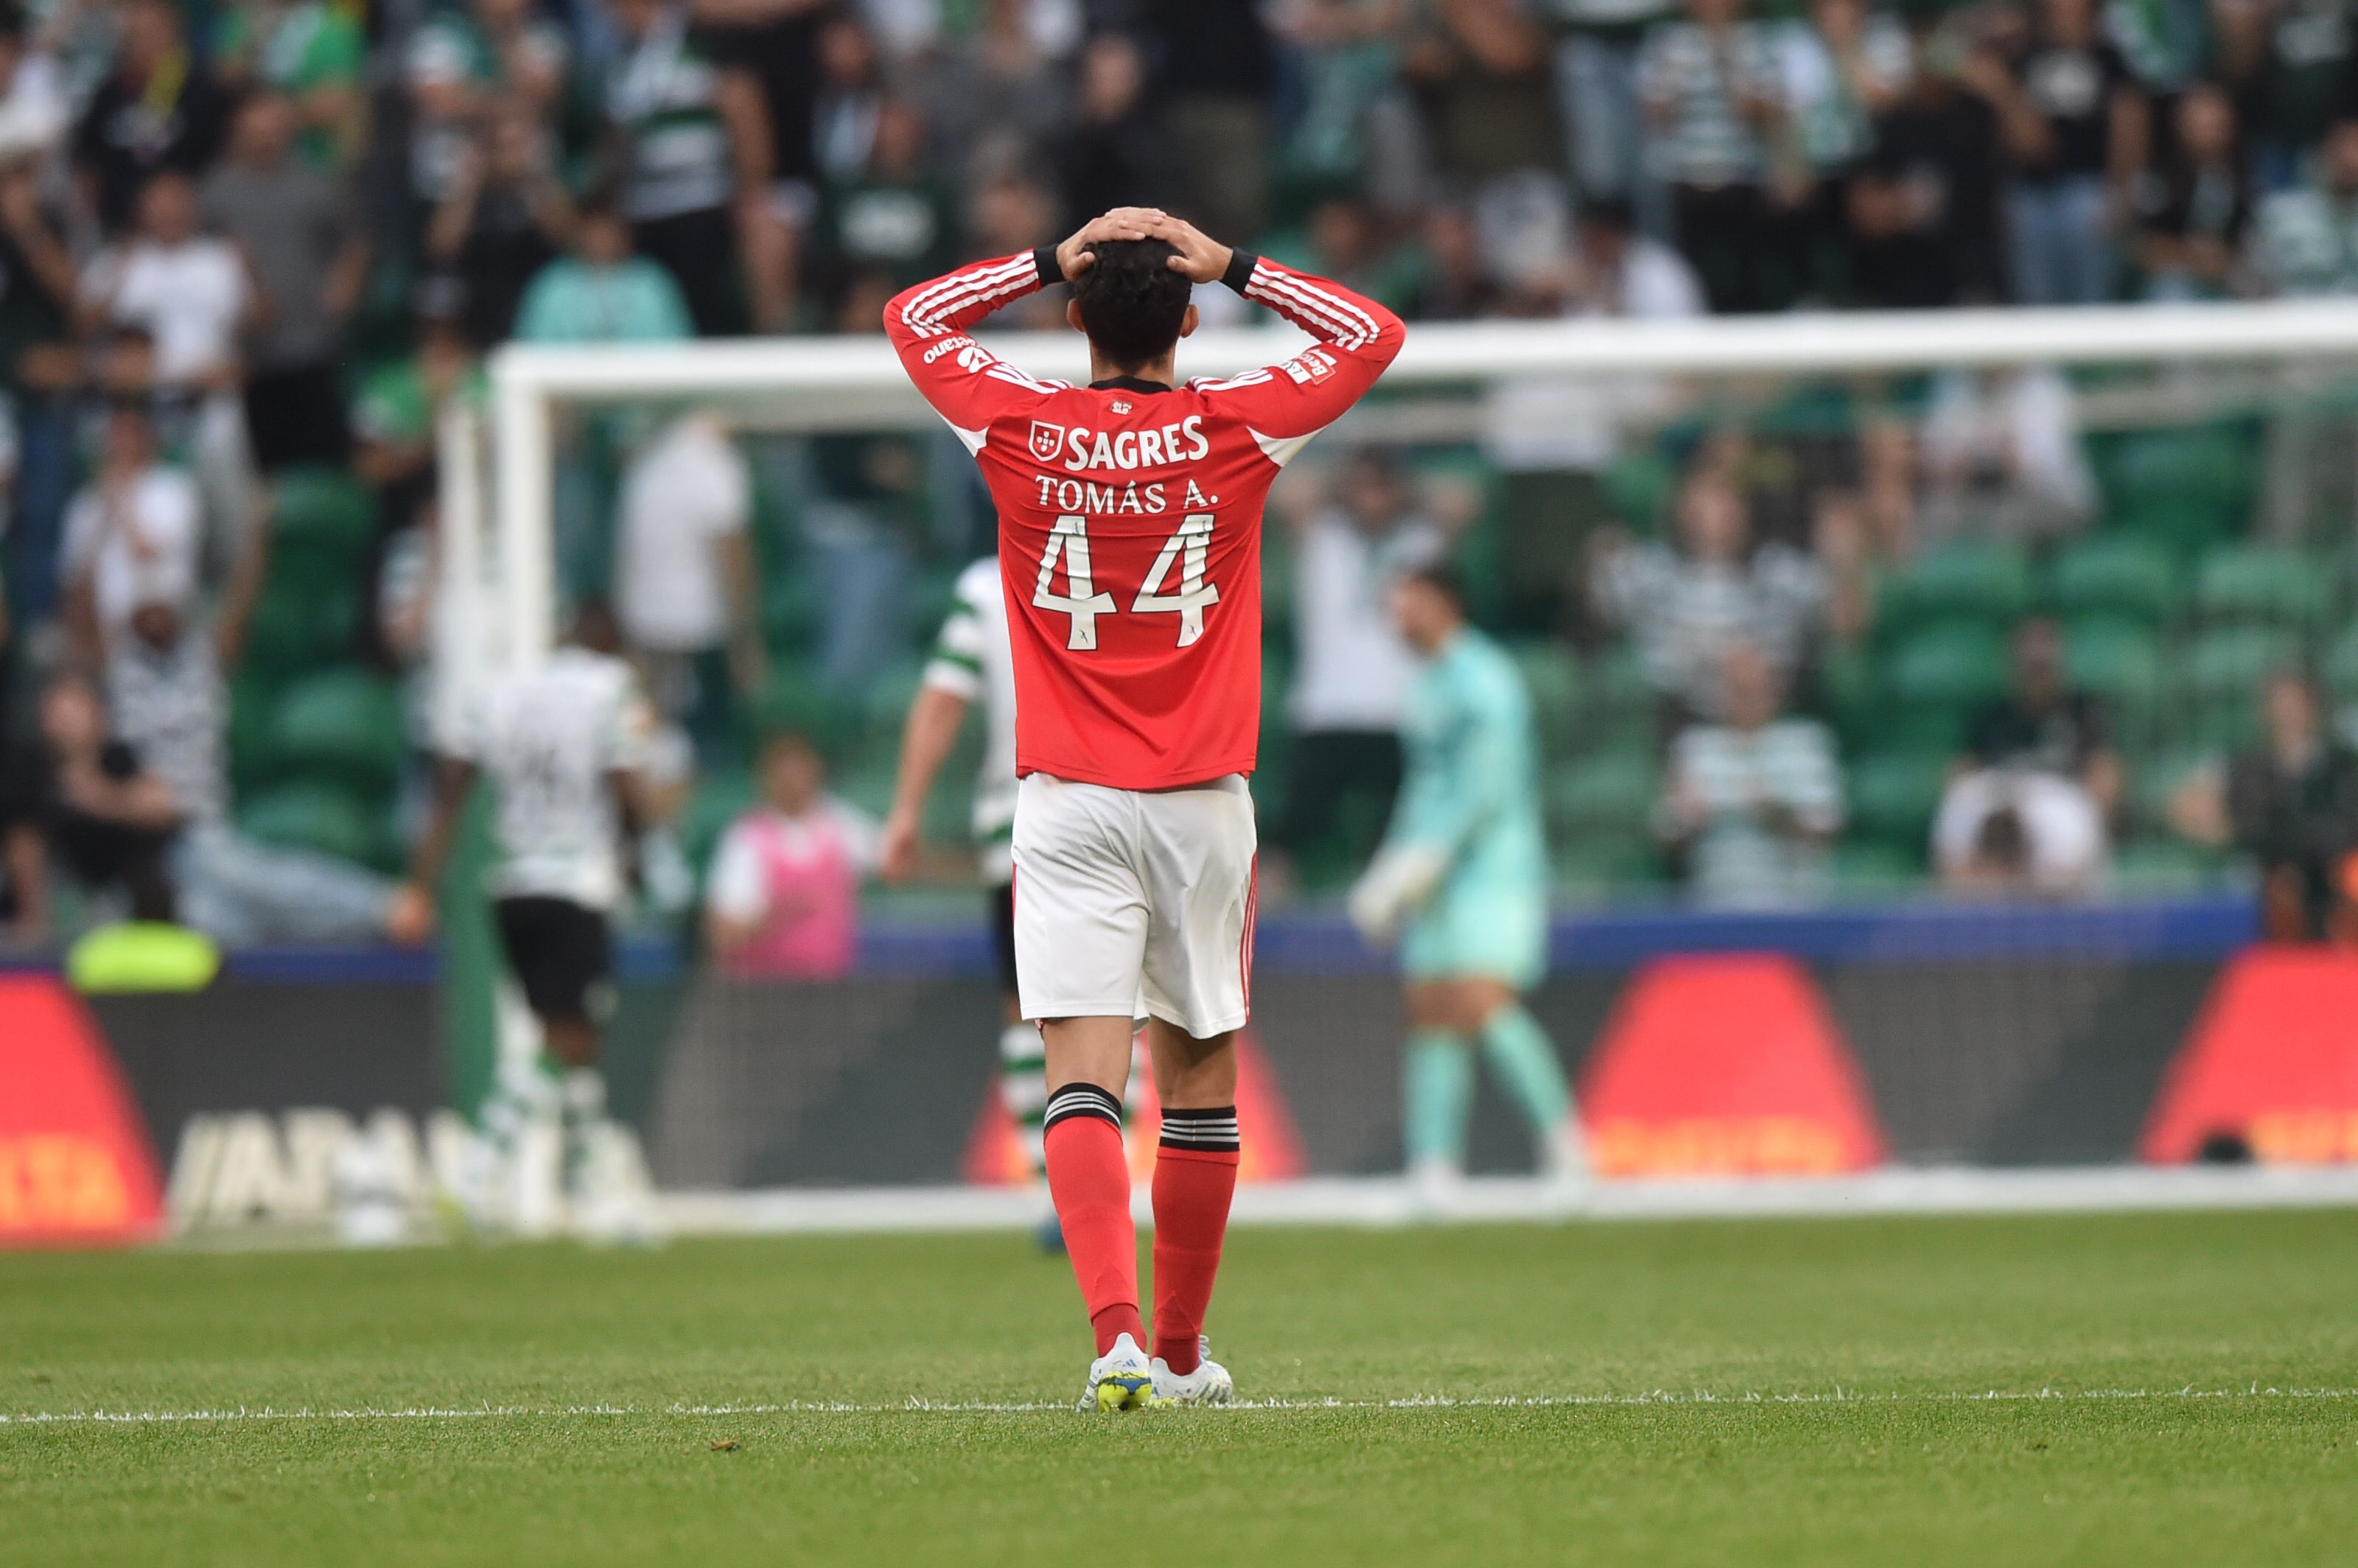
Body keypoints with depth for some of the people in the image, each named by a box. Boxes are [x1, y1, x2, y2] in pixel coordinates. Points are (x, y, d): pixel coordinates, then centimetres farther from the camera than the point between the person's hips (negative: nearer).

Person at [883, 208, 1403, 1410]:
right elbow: (1374, 335, 12)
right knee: (1198, 1079, 13)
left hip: (1067, 806, -1)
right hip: (1202, 804, 1)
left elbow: (912, 315, 14)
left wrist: (1051, 261, 8)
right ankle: (1181, 1353, 21)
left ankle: (1117, 1334, -27)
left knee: (1084, 1074, -9)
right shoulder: (1235, 431, -3)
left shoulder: (1021, 430, -3)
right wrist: (1233, 266, 7)